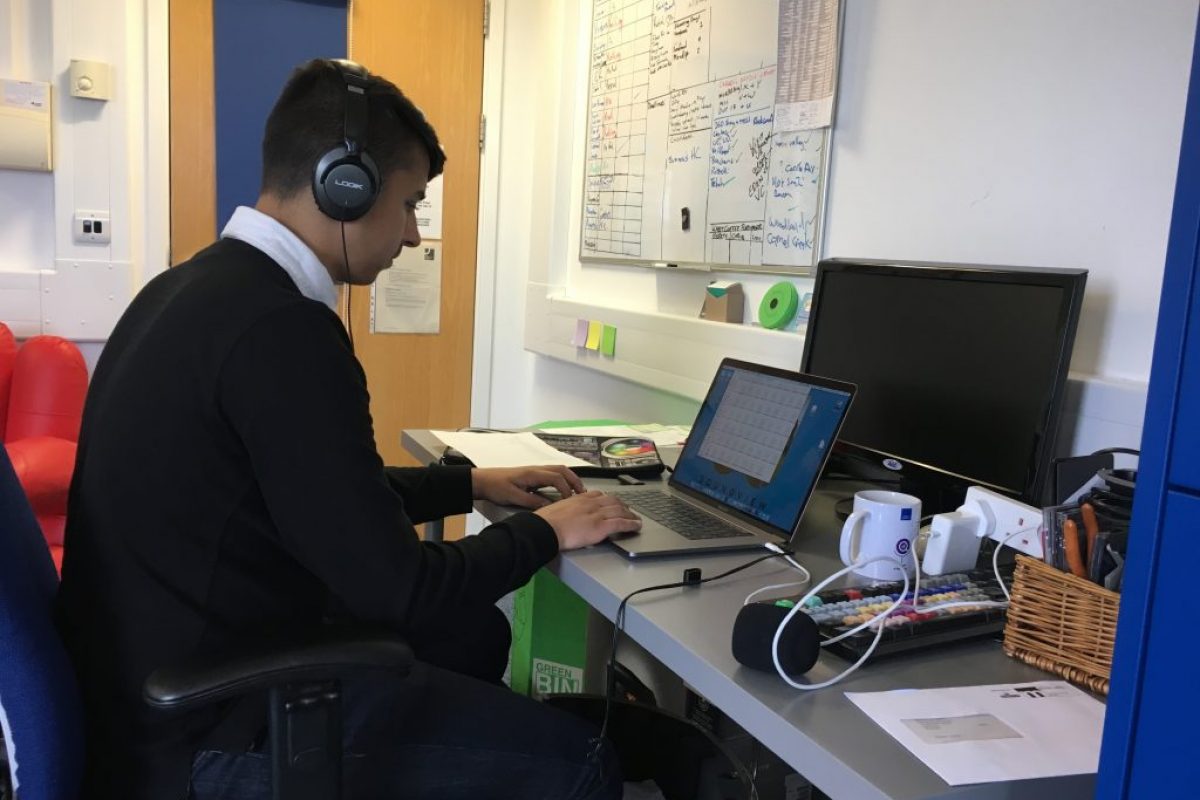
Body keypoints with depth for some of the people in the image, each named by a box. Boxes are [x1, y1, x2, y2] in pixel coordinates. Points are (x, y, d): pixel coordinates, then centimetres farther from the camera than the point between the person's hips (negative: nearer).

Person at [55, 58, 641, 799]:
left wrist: (472, 483, 17)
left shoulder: (197, 286, 7)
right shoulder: (280, 326, -26)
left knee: (475, 632, 21)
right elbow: (394, 592, -22)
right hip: (208, 737, -10)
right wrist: (545, 531, -6)